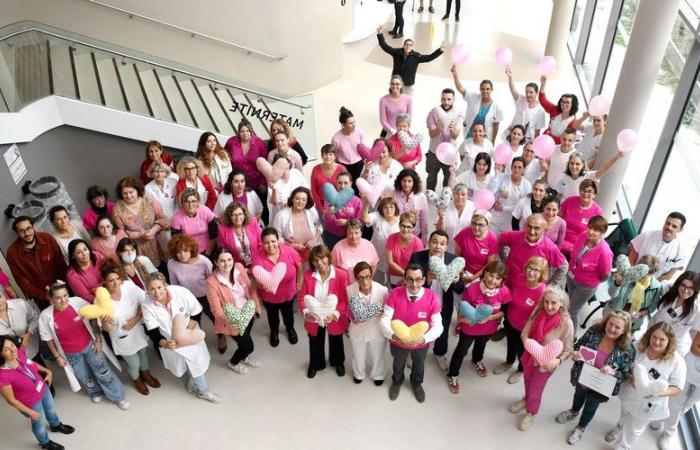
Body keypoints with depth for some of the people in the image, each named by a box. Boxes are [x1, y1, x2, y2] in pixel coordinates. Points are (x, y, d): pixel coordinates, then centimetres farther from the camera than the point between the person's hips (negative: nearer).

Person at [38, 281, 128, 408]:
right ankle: (96, 393, 53)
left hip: (89, 345, -1)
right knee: (84, 377, 22)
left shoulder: (78, 302, -26)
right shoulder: (45, 316, -23)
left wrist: (98, 340, -8)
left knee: (103, 372, 11)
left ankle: (118, 397, 31)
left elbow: (93, 319, -10)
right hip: (71, 354, 1)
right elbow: (49, 340, -8)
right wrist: (57, 357, -2)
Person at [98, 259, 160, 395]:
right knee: (134, 363, 18)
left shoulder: (128, 285, -24)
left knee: (143, 353, 28)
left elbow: (144, 301, -8)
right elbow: (106, 328, -21)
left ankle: (145, 374, 60)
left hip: (138, 330, 3)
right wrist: (105, 323, -43)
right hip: (122, 337, -3)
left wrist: (137, 318, -18)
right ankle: (137, 380, 53)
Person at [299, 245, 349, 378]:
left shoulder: (341, 275, -23)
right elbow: (302, 297, -9)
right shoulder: (308, 274, -16)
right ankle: (315, 364, 56)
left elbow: (345, 300, -18)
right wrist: (306, 312, -26)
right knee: (315, 344, 26)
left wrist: (335, 315, -31)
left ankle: (338, 362, 58)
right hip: (314, 320, 1)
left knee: (336, 343, 27)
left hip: (334, 320, -1)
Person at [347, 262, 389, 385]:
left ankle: (378, 375, 59)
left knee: (378, 356, 26)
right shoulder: (350, 290, -24)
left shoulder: (382, 290, -29)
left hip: (377, 330, -1)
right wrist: (352, 317, -23)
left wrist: (382, 312, -33)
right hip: (358, 329, 1)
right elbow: (349, 308, -4)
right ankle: (358, 373, 61)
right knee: (358, 355, 28)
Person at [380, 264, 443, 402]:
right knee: (398, 364, 32)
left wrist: (424, 338, -46)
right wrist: (393, 335, -47)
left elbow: (438, 326, -27)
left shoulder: (432, 298, -29)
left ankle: (416, 383, 66)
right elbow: (384, 320, -27)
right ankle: (397, 382, 66)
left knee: (419, 365, 32)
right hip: (397, 342, 0)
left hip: (421, 343, 0)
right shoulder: (395, 294, -29)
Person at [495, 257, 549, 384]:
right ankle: (509, 362, 63)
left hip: (524, 328, -4)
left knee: (521, 349, 25)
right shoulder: (519, 278, -20)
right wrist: (505, 314, 6)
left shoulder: (542, 292, -35)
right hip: (510, 321, 4)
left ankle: (521, 370, 56)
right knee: (510, 344, 32)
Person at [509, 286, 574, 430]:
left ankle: (531, 412, 50)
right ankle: (527, 399, 63)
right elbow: (525, 332, -10)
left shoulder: (566, 323, -28)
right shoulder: (538, 312, -18)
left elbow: (568, 350, -18)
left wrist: (558, 360, -36)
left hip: (546, 363, -3)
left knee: (535, 390, 18)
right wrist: (527, 342, -31)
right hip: (530, 356, 3)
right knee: (527, 380, 31)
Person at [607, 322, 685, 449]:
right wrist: (631, 379, -24)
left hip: (647, 404, -3)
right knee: (624, 418, 34)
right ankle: (619, 429, 66)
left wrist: (658, 392, -34)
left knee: (634, 430, 22)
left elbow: (676, 388, -17)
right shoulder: (640, 349, -17)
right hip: (628, 396, 3)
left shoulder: (676, 361, -25)